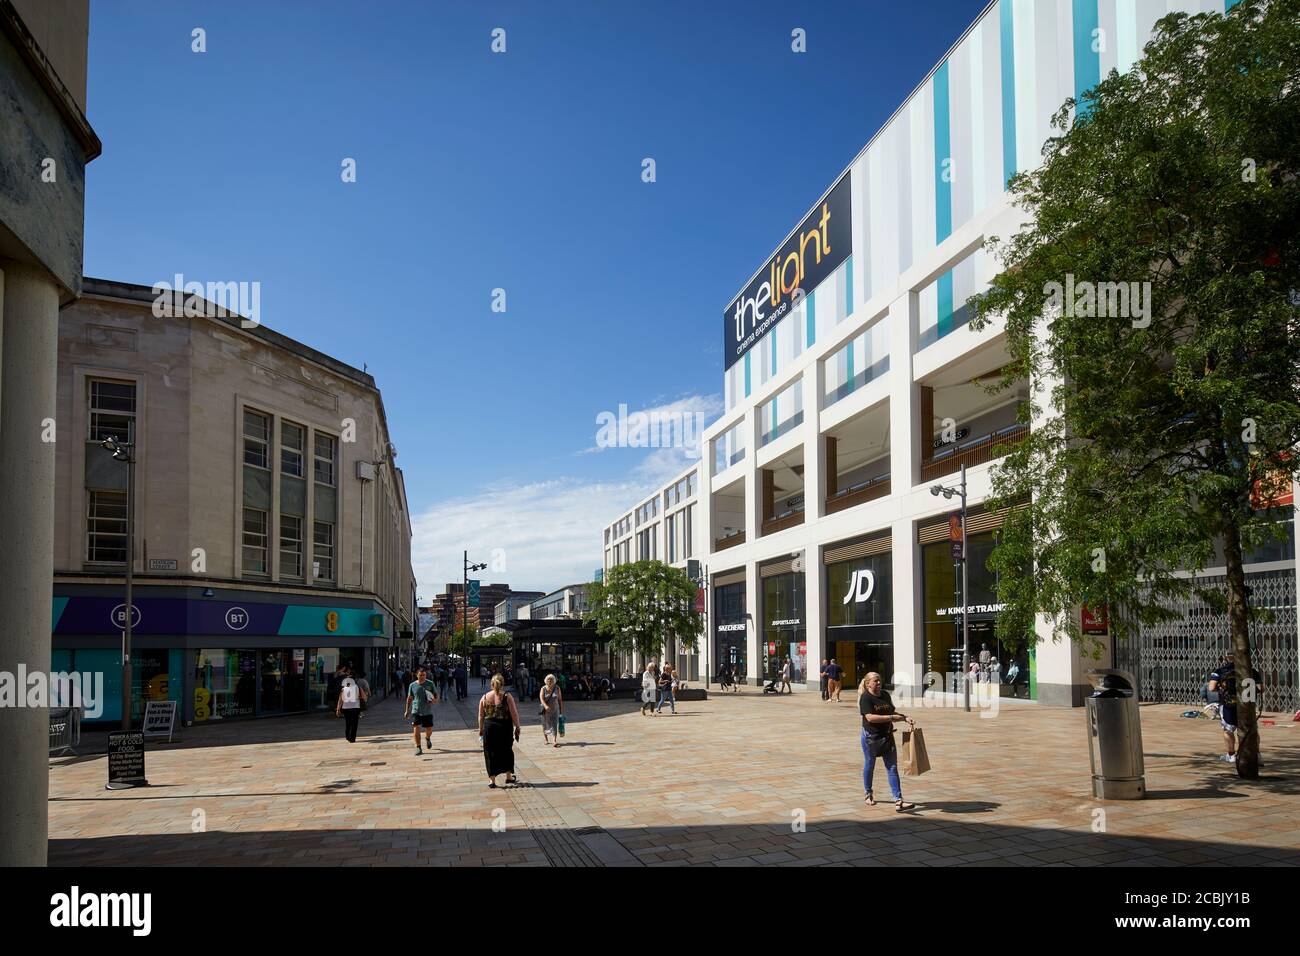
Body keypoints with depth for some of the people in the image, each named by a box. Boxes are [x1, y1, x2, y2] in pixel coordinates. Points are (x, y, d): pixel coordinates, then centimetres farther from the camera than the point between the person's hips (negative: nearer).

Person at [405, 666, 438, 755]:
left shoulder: (430, 684, -2)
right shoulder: (412, 685, 1)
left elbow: (436, 695, 4)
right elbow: (409, 698, 11)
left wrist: (434, 700, -19)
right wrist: (407, 710, 9)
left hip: (428, 711, 0)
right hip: (416, 711, 0)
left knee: (429, 729, 5)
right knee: (416, 729, -10)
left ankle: (427, 739, 40)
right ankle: (418, 748, -2)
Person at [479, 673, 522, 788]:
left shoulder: (485, 697, 1)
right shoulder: (507, 697, -7)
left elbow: (481, 716, 5)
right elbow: (514, 714, -8)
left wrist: (481, 730, 14)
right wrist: (517, 727, 3)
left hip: (489, 727, 1)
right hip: (505, 727, -1)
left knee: (490, 753, 8)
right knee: (507, 751, 16)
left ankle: (492, 779, 9)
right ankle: (509, 776, 22)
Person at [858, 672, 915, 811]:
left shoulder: (885, 694, 6)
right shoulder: (866, 698, -13)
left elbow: (892, 712, 18)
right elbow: (870, 717, -24)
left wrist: (905, 718, 2)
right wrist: (891, 718, -25)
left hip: (887, 736, 5)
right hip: (871, 736, -5)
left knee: (892, 767, -1)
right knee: (869, 765, 12)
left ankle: (898, 801, -5)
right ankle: (868, 794, 34)